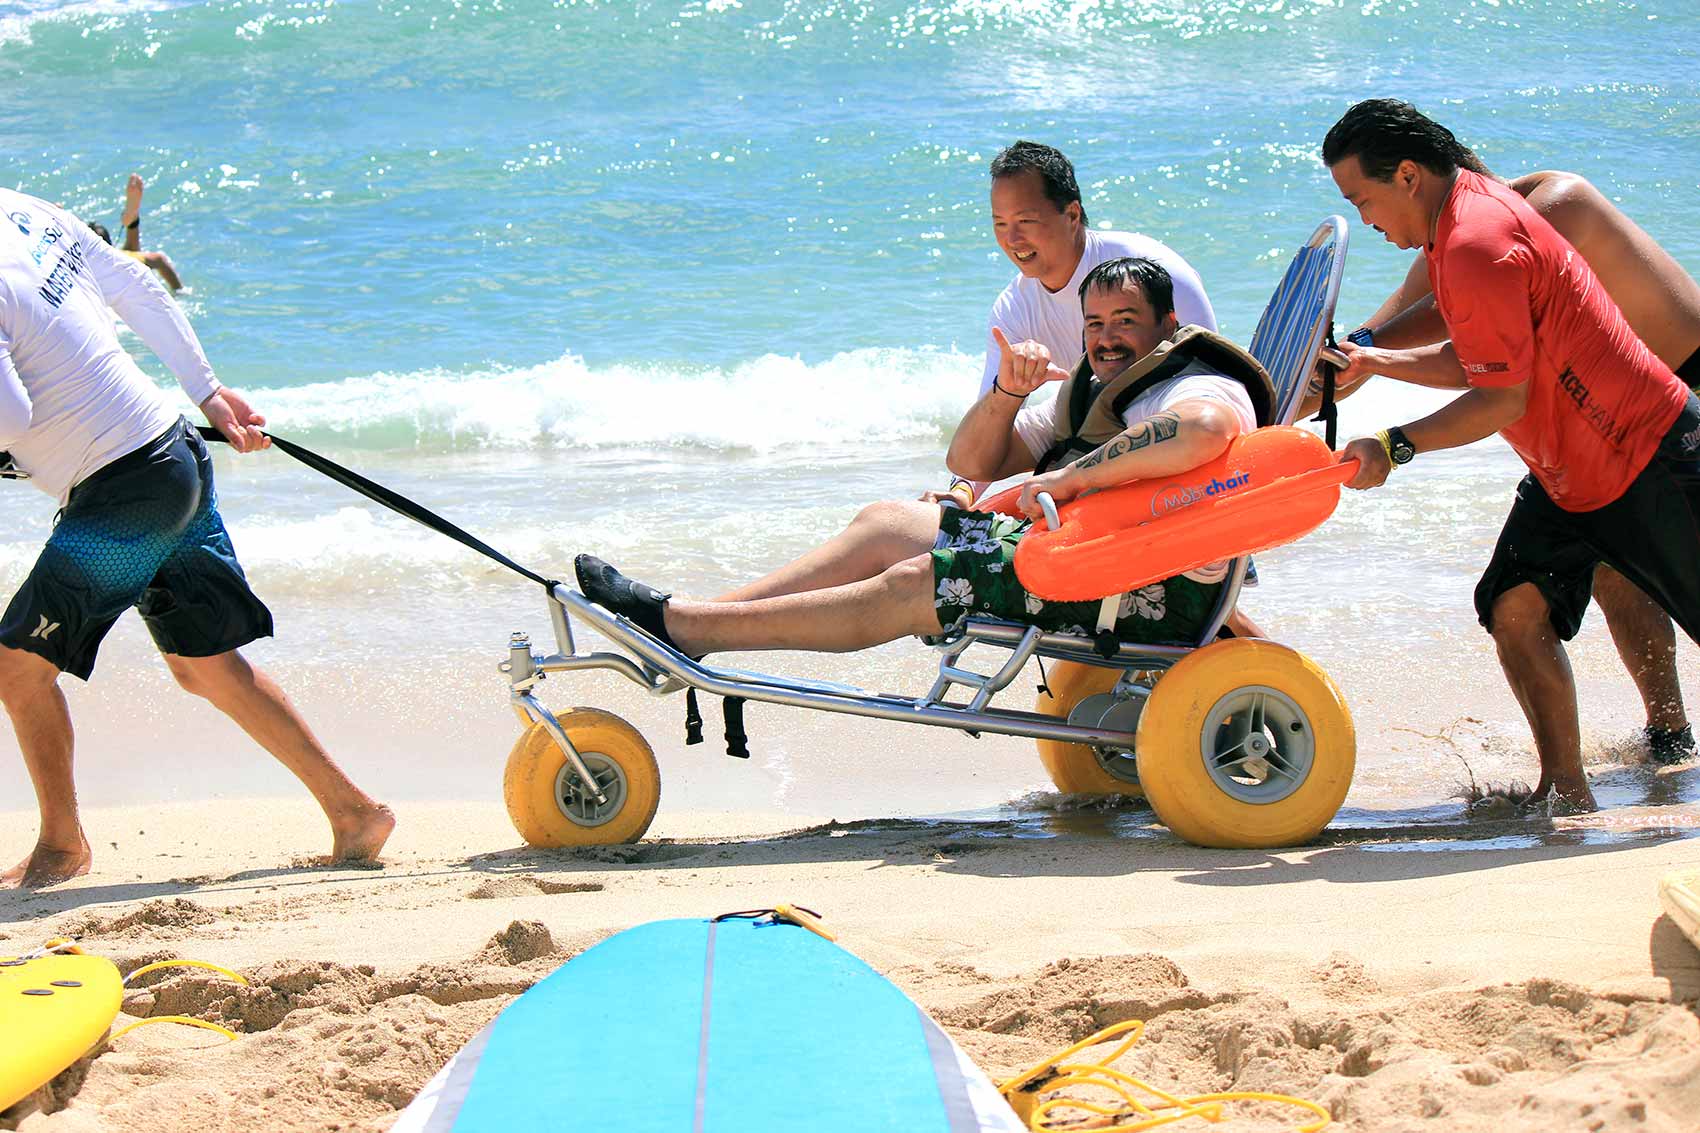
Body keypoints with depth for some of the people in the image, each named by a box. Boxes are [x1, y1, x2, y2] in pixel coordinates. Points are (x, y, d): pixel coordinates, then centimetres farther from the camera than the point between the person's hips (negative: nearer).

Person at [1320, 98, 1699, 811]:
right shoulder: (1460, 223, 7)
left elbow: (1504, 398, -24)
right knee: (1517, 608, -4)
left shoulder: (1477, 245, -25)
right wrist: (1374, 362, 9)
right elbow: (1478, 365, 15)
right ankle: (1566, 791, -2)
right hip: (1566, 475, 10)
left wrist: (1395, 447, -22)